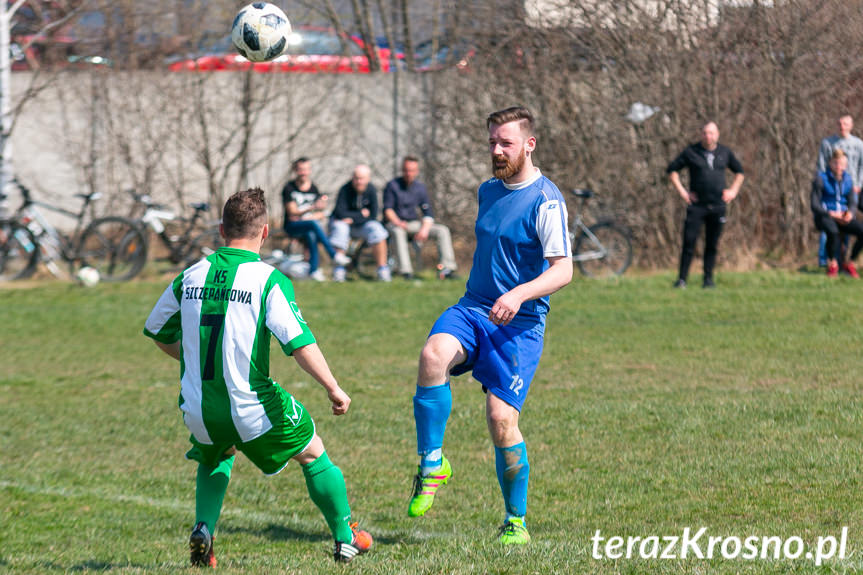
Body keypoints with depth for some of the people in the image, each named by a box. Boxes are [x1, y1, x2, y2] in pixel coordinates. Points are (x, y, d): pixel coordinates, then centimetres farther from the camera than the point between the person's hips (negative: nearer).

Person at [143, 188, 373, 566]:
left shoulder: (190, 277, 3)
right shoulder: (269, 280, -11)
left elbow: (157, 332, 18)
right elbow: (299, 343, -19)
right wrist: (334, 389, -10)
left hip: (197, 410, 4)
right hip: (252, 408, -4)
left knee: (214, 459, 35)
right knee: (313, 453, 20)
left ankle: (203, 529, 13)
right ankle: (345, 539, 27)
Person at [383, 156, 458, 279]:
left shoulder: (420, 187, 8)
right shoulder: (392, 185, -3)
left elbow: (428, 214, 5)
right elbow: (388, 209, -10)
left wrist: (424, 229, -15)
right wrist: (398, 222, -30)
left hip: (414, 224, 5)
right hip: (394, 223, -5)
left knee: (443, 230, -13)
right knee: (398, 231, -40)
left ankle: (447, 268, -22)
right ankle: (406, 271, -48)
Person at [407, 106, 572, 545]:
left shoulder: (545, 200, -10)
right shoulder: (488, 191, 13)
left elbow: (563, 269, -17)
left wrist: (519, 294, -33)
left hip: (520, 325, -5)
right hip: (472, 310, 5)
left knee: (501, 419, -11)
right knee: (433, 354, -28)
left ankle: (516, 522, 9)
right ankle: (432, 463, -16)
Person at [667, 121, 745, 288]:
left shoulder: (725, 153, 8)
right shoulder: (691, 152, 0)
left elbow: (739, 171, 23)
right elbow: (672, 170, 5)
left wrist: (733, 191, 10)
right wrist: (682, 192, -2)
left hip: (718, 205, 2)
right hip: (697, 205, -2)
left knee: (712, 245, 4)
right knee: (689, 242, -8)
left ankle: (708, 279, 11)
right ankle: (682, 279, -4)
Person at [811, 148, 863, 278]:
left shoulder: (847, 179, 9)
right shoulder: (821, 178, -5)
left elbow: (852, 203, 10)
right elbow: (815, 205, -8)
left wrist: (850, 213, -14)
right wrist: (831, 214, -21)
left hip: (843, 217, 4)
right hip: (824, 217, -4)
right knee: (833, 232, -40)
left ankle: (849, 263, -4)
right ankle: (832, 264, -14)